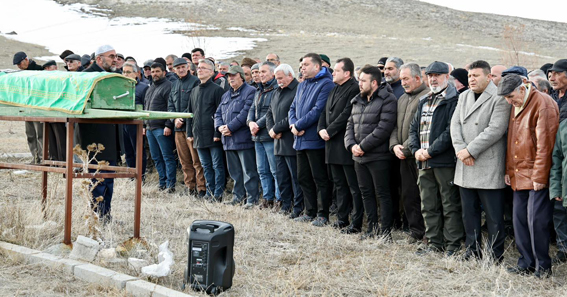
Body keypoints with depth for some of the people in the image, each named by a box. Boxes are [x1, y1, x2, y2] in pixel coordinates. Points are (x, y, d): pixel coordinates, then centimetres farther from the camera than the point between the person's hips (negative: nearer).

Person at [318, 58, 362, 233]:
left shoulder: (354, 89, -12)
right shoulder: (334, 90, 18)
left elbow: (346, 115, -19)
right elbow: (326, 112, 18)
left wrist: (330, 131, -15)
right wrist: (321, 129, 1)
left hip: (346, 146, -9)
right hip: (333, 145, 9)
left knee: (354, 186, -4)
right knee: (339, 184, 15)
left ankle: (356, 223, -1)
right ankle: (342, 219, 22)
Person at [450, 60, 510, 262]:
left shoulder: (499, 98, -8)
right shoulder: (464, 96, 15)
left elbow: (495, 130, -17)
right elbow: (455, 124, 8)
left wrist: (470, 150, -16)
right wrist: (460, 149, -8)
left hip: (489, 166, -7)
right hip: (465, 166, 7)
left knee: (494, 215, -2)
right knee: (469, 213, 13)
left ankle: (495, 257, 6)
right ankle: (472, 252, 23)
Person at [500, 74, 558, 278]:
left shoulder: (543, 104, -14)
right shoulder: (515, 107, 13)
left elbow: (545, 144, -17)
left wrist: (539, 176, -17)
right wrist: (509, 170, 14)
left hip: (538, 177, -8)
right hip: (519, 176, 8)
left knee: (536, 221, -7)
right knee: (520, 220, 9)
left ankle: (543, 266, 5)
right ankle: (527, 263, 19)